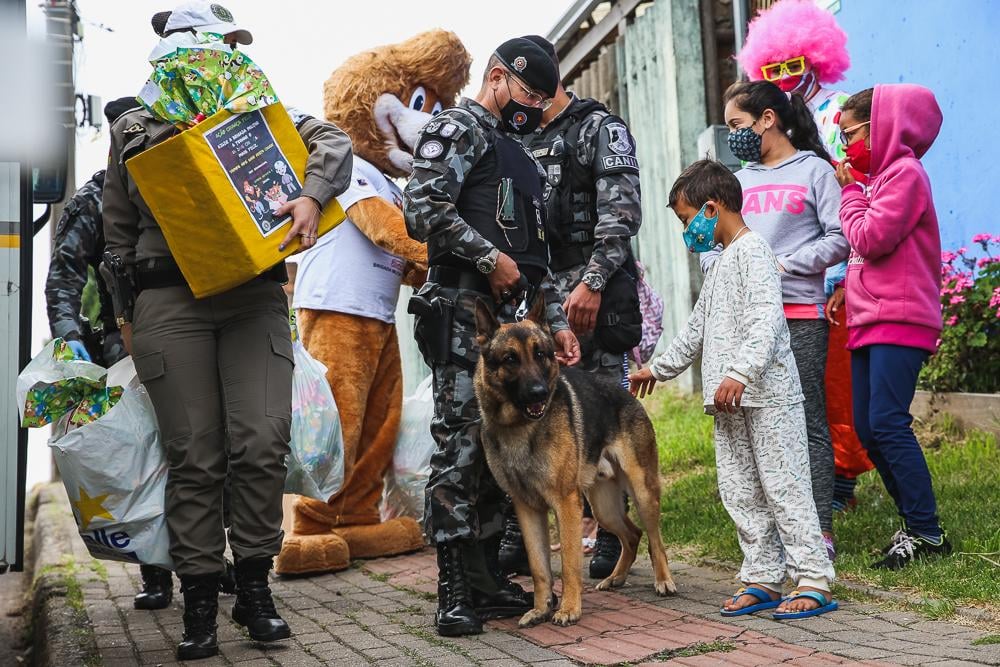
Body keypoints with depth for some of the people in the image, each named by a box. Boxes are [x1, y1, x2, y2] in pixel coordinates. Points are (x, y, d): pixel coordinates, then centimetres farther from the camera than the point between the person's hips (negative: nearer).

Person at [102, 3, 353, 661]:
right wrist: (126, 313, 15)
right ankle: (199, 602, 8)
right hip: (168, 302, 0)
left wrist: (312, 196, -14)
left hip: (256, 296, 1)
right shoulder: (135, 129, 15)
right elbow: (118, 228, 19)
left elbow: (334, 143, 5)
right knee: (195, 456, -2)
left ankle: (255, 587, 6)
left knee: (263, 443, -11)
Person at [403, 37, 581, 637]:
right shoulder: (457, 128, 0)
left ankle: (488, 578, 17)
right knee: (461, 444, -8)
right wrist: (491, 258, -12)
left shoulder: (521, 158, 26)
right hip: (463, 312, -9)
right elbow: (423, 207, -17)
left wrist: (556, 321, 17)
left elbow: (536, 253, 25)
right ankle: (456, 592, -2)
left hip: (510, 318, 9)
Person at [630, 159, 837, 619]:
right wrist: (658, 368, 34)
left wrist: (740, 372, -33)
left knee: (784, 486, -6)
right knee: (740, 492, 9)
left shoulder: (752, 250, -9)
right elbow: (697, 328, 30)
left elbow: (767, 320, -22)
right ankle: (763, 578, 17)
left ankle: (814, 581, 0)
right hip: (730, 402, 10)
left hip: (768, 395, -10)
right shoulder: (720, 262, 22)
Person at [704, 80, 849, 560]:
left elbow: (840, 240, -6)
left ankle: (820, 532, 1)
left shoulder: (814, 170, 2)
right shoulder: (739, 180, 18)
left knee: (809, 422, -3)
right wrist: (719, 265, -4)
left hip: (799, 314, -5)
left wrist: (783, 264, -12)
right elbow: (712, 239, 17)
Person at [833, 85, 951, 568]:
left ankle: (926, 533, -6)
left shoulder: (904, 172, -7)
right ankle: (915, 523, 15)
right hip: (868, 322, 9)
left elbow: (871, 239, -16)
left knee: (887, 424, -14)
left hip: (898, 320, -9)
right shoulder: (876, 178, 21)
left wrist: (850, 192, -3)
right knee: (867, 430, 7)